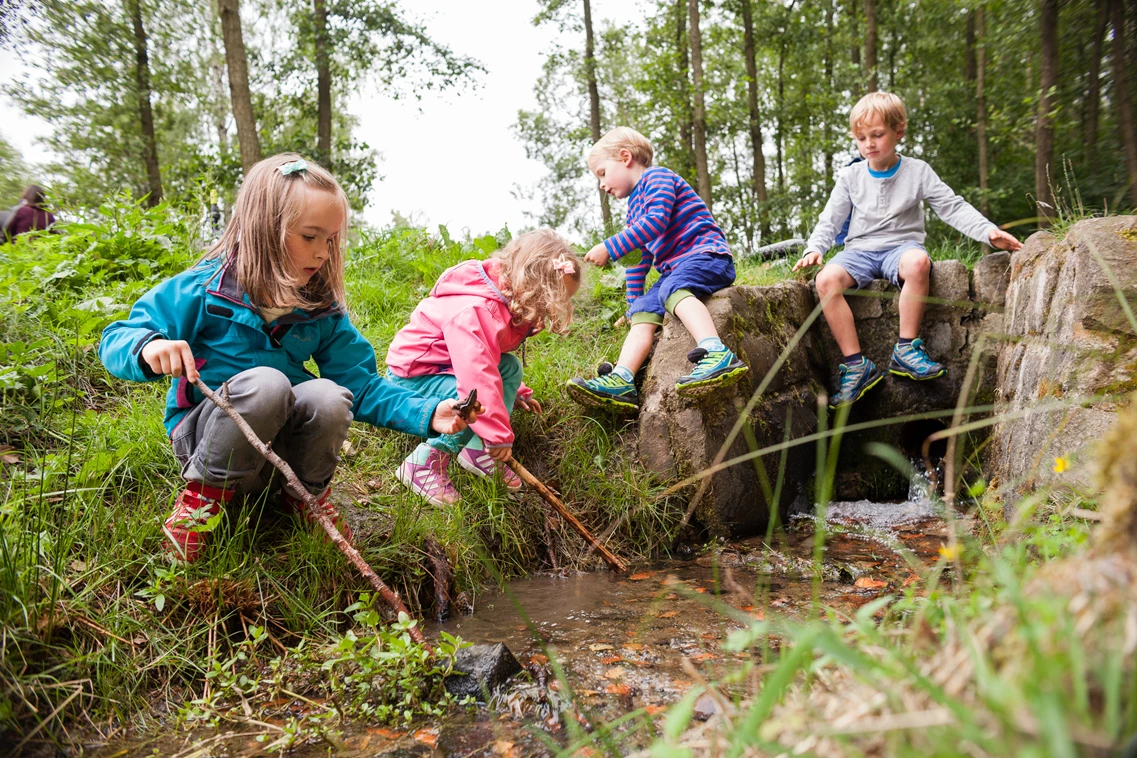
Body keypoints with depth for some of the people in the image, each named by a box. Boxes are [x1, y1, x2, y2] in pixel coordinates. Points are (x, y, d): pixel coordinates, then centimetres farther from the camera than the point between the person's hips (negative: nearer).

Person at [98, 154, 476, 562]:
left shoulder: (322, 309, 0)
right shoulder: (204, 288, -10)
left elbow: (361, 383, -4)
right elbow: (115, 341, -6)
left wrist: (427, 414, -19)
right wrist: (149, 347, -32)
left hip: (278, 442, 3)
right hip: (204, 434, -3)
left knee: (329, 396, -30)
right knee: (265, 382, -34)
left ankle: (307, 493, -1)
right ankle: (206, 492, -11)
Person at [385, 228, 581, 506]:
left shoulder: (505, 302, 0)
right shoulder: (476, 312, -34)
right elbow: (477, 375, -40)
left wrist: (518, 392, 25)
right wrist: (499, 436, -35)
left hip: (446, 365, 10)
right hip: (412, 376, -10)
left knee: (510, 367, 1)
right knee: (480, 401, -29)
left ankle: (478, 451, 0)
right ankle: (423, 464, -15)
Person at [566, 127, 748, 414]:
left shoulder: (657, 176, -2)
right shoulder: (634, 207, 27)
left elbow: (657, 221, -19)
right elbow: (638, 256, 32)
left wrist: (609, 248, -20)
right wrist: (633, 300, 32)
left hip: (706, 254, -9)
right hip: (673, 269, 9)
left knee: (674, 288, -36)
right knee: (643, 313, -7)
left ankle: (719, 355, -55)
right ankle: (621, 380, -22)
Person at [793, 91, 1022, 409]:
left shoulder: (917, 171, 5)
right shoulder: (851, 176, 9)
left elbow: (953, 207, 1)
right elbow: (831, 219, 9)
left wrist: (989, 232, -14)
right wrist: (815, 248, -12)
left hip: (901, 245, -1)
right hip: (860, 249, 2)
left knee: (918, 261, -40)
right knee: (826, 279, -32)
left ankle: (906, 349, -26)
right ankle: (857, 365, -27)